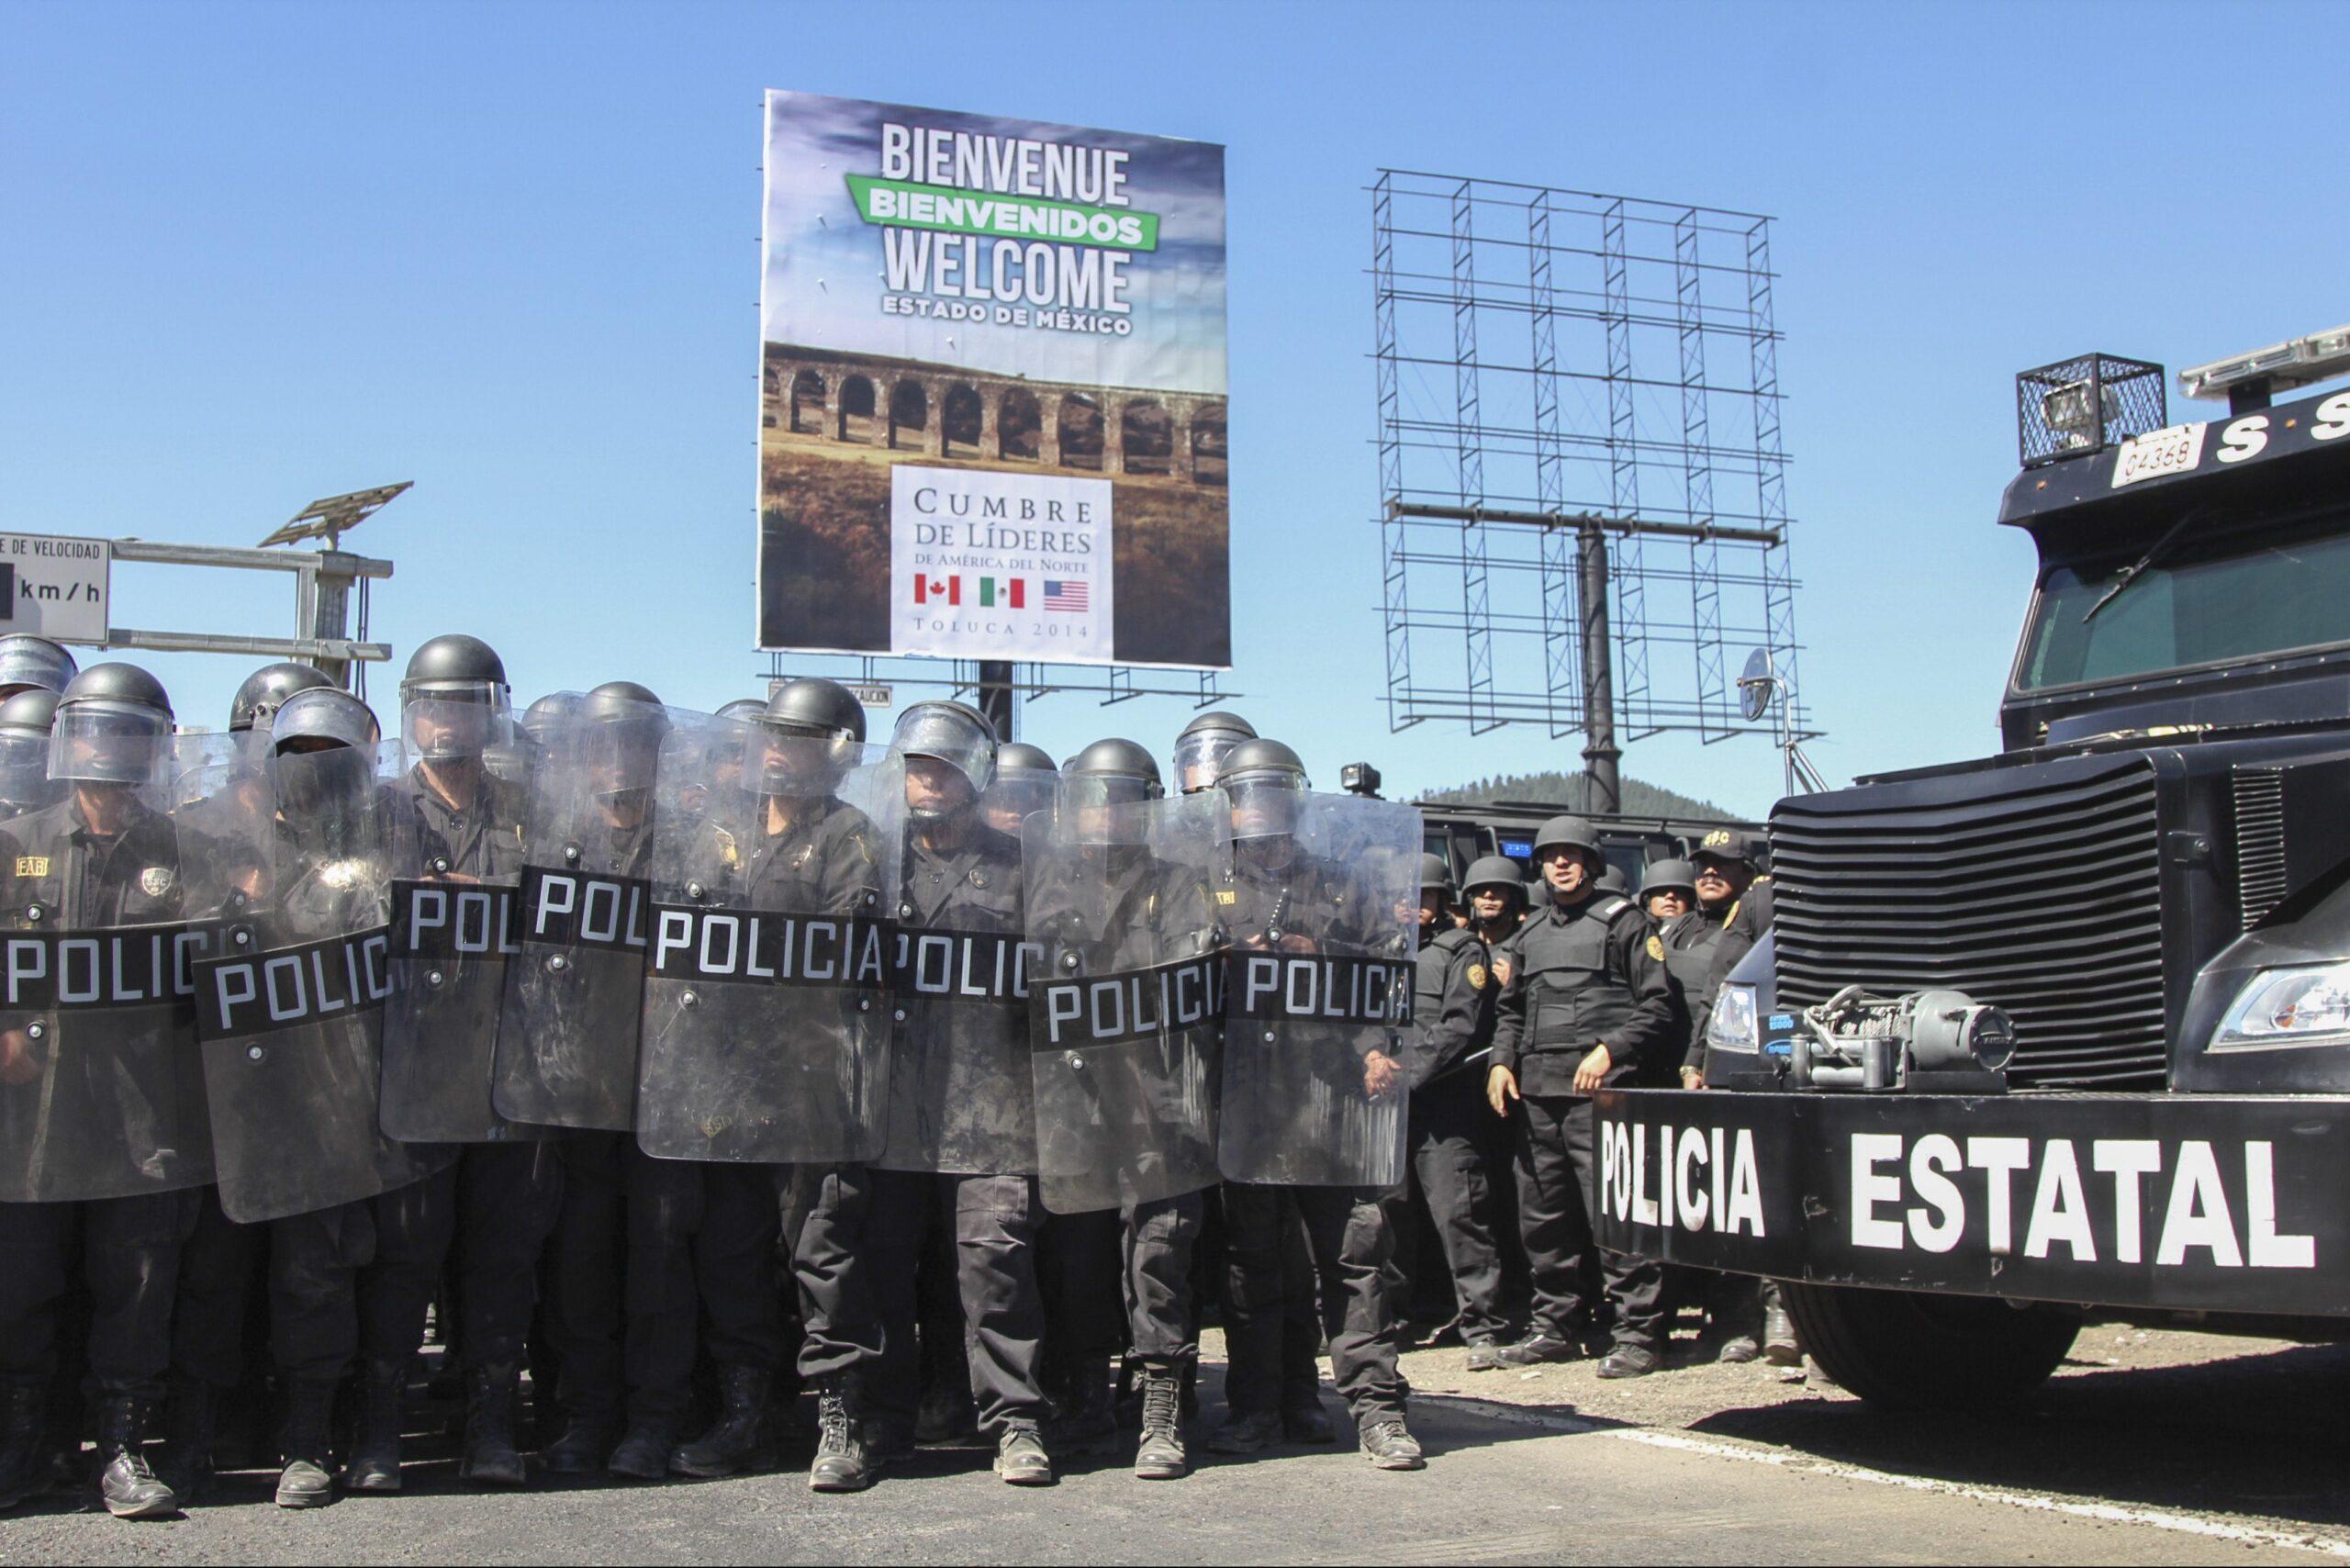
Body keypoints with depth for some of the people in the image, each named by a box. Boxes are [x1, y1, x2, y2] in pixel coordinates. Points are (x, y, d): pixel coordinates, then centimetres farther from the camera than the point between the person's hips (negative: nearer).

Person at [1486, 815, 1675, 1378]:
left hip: (1598, 1085, -6)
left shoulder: (1622, 921, 4)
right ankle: (1557, 1326, 18)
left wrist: (1610, 1050, -15)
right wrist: (1501, 1062, 9)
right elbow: (1511, 1009, 26)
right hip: (1534, 1089, 6)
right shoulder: (1531, 932, 22)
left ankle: (1638, 1333, -6)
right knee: (1541, 1215, 8)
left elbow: (1657, 1005, -2)